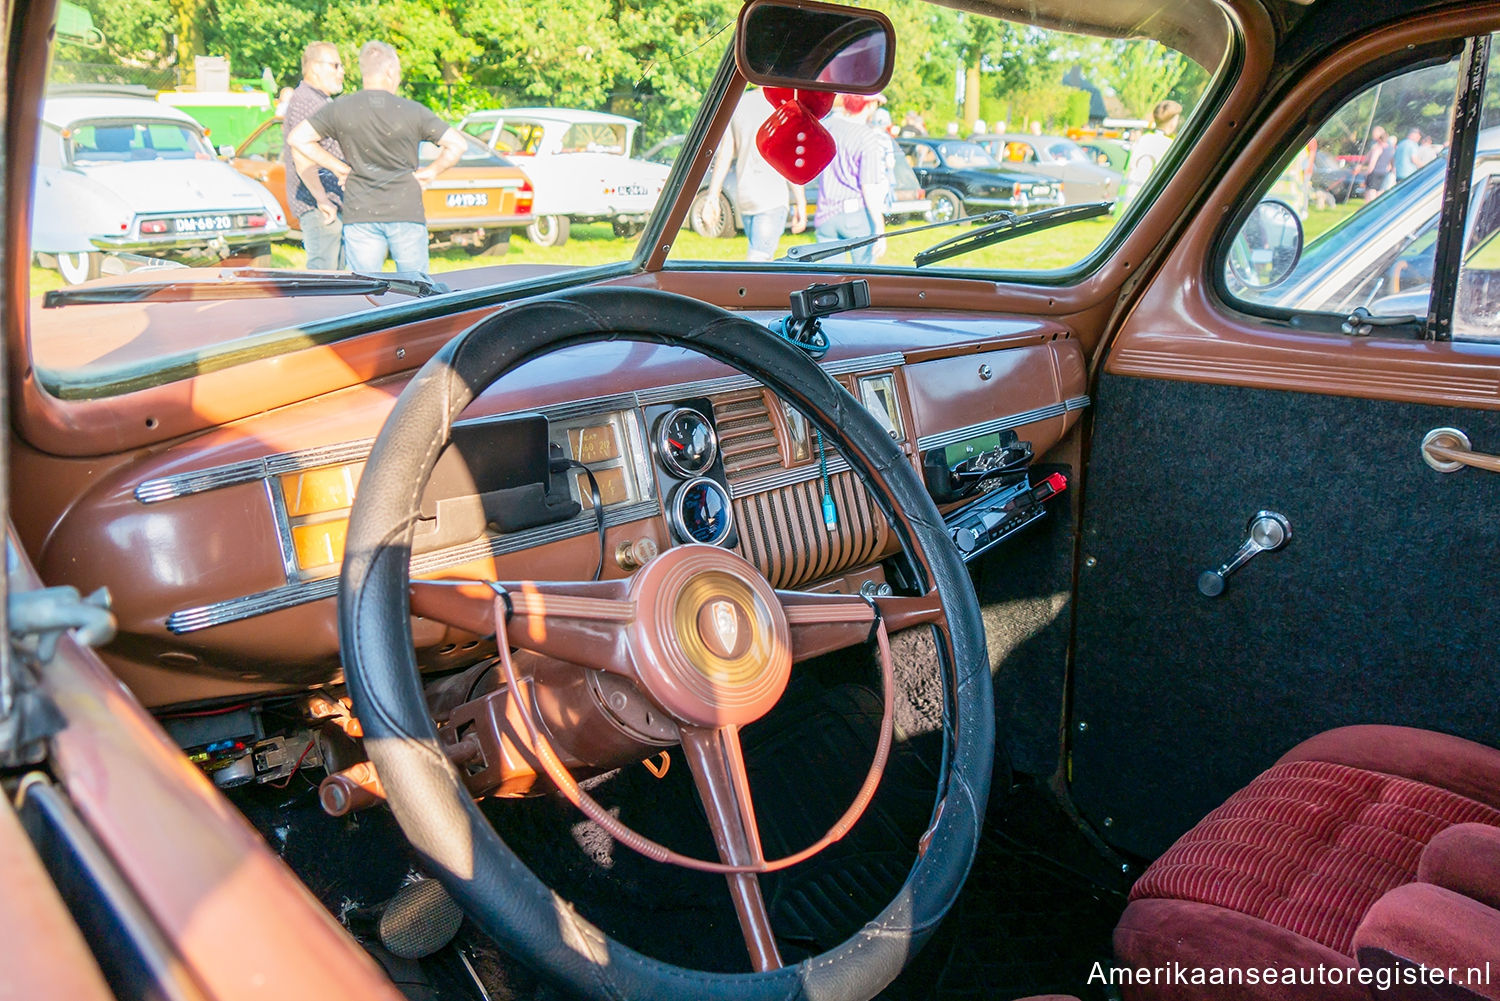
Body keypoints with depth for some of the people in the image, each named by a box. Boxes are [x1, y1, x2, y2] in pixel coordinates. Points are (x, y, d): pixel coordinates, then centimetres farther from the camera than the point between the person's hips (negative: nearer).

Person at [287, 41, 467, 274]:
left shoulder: (340, 109, 1)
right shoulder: (413, 111, -4)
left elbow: (297, 138, 1)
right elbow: (457, 144, -4)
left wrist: (338, 166, 5)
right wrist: (430, 172, 5)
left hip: (359, 214, 1)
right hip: (407, 212, -1)